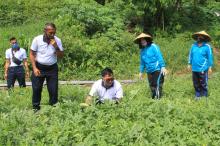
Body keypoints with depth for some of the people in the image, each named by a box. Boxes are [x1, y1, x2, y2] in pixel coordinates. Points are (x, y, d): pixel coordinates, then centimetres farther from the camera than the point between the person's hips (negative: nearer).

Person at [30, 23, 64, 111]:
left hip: (52, 68, 1)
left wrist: (56, 47, -23)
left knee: (53, 89, 1)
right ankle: (35, 108, 13)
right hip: (39, 67, -1)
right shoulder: (37, 39, -12)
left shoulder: (57, 40, -8)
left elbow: (61, 56, -5)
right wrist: (34, 68, -12)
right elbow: (32, 54, -4)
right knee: (36, 88, 2)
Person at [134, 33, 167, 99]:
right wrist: (141, 72, 20)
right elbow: (142, 62, 21)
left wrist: (163, 67, -17)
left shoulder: (153, 46, -6)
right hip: (149, 71, 6)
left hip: (157, 70, -6)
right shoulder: (142, 51, 12)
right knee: (152, 86, 9)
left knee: (158, 85, -10)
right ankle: (153, 98, 18)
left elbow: (159, 57, -11)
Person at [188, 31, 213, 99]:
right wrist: (189, 64, 12)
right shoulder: (194, 45, 6)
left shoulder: (207, 46, -7)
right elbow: (190, 55, 13)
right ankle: (197, 95, 25)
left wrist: (210, 67, -5)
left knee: (203, 83, 1)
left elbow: (210, 57, -5)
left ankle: (204, 96, 12)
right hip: (194, 69, 4)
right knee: (196, 83, 12)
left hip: (203, 69, -4)